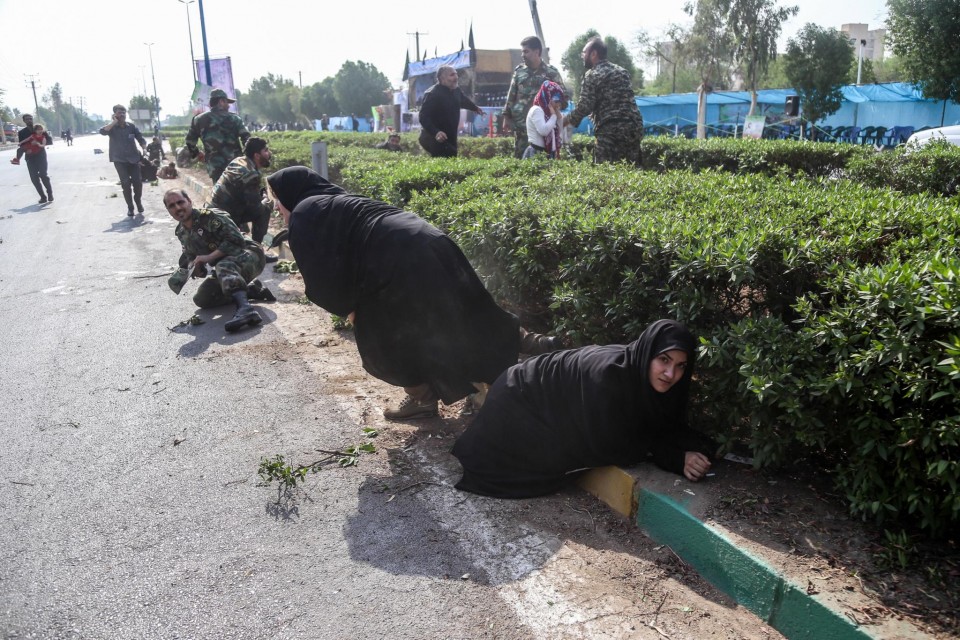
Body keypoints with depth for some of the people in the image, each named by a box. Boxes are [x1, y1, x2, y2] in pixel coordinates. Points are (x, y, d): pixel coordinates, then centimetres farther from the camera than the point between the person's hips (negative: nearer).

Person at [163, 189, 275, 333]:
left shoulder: (209, 216, -16)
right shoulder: (182, 233, 9)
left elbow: (236, 239, -24)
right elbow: (191, 257, 17)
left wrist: (209, 257, -25)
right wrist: (193, 267, -7)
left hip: (248, 256, -9)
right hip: (228, 268, 9)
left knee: (224, 266, -39)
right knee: (201, 299, -1)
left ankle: (245, 308, -59)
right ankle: (252, 289, 3)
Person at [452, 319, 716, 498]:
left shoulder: (653, 379, -20)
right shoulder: (607, 373, -42)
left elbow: (670, 430, -10)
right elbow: (610, 447, -37)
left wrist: (698, 450, -32)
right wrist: (677, 457, -33)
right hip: (521, 397, -8)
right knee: (489, 458, 15)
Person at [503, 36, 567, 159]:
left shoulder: (551, 72, 0)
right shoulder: (519, 70, 9)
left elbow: (563, 96, 3)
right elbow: (511, 95, 13)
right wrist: (506, 116, 9)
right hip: (520, 124, 3)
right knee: (519, 156, 5)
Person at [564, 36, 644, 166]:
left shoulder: (592, 75, -1)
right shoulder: (622, 71, 21)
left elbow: (584, 107, -8)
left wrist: (566, 120, 7)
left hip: (611, 131, -7)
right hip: (634, 127, 7)